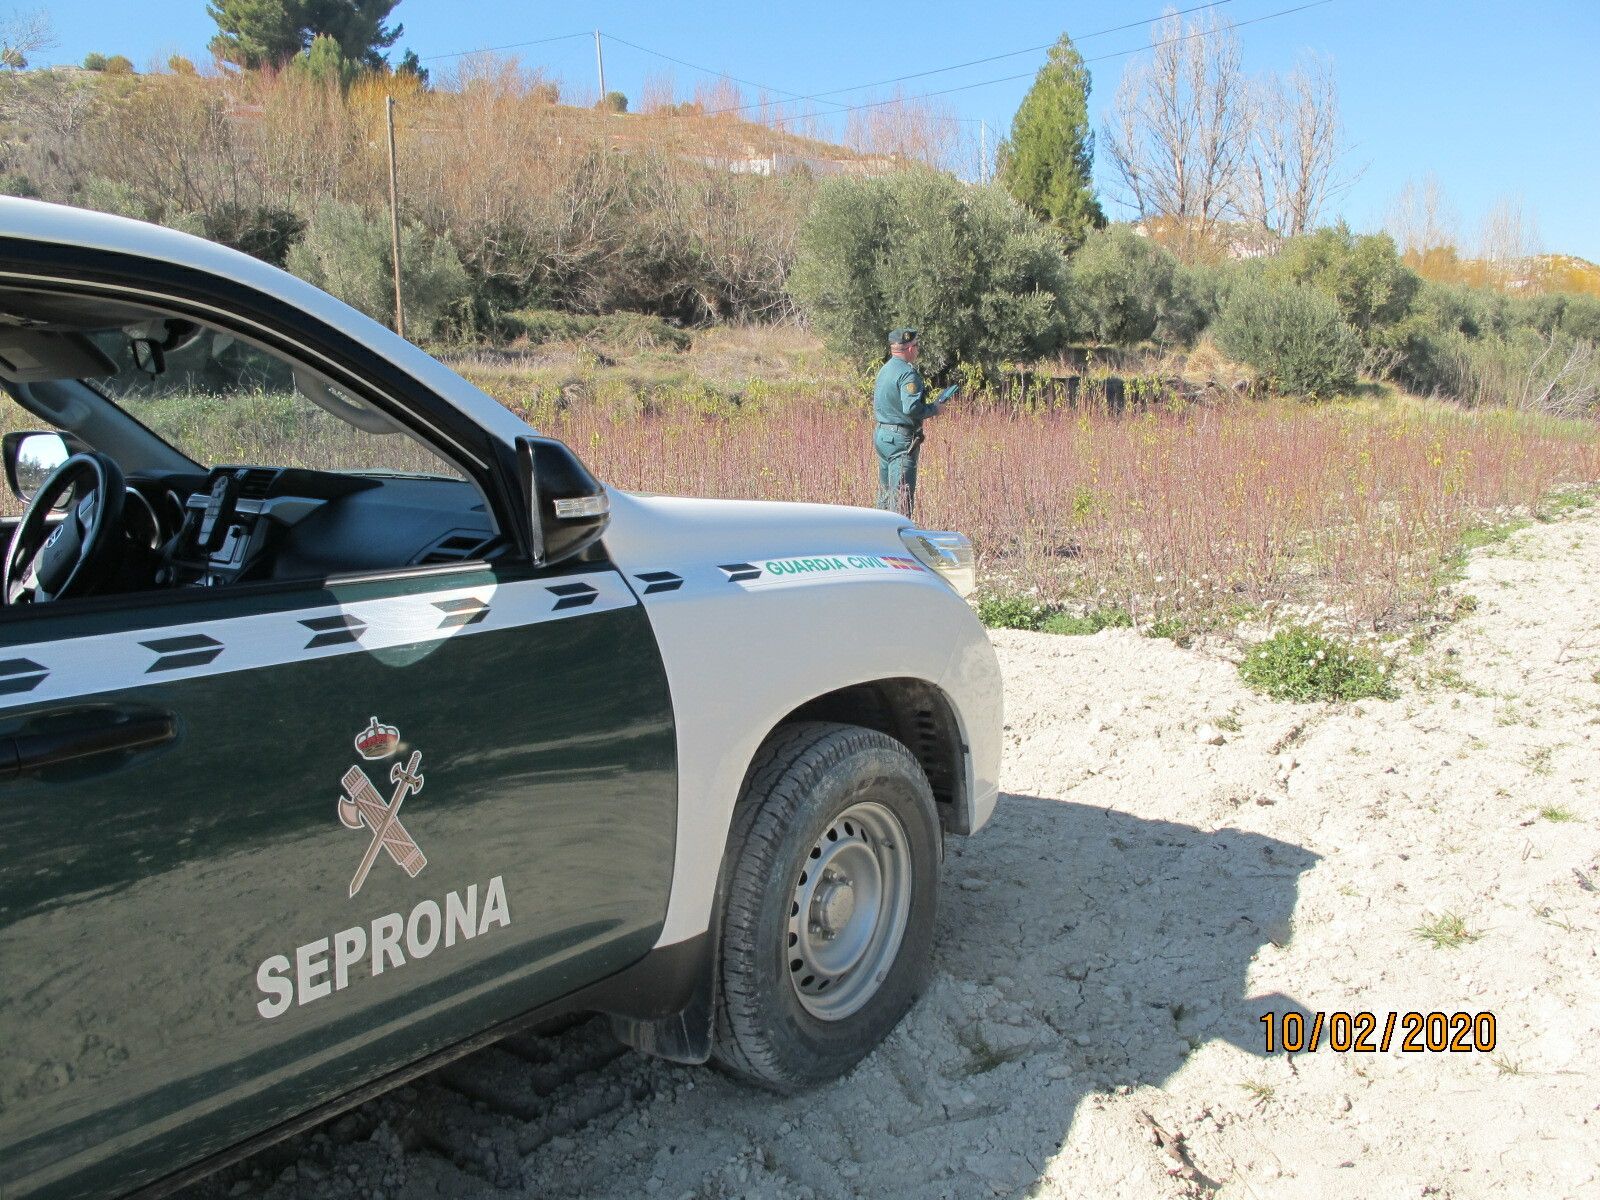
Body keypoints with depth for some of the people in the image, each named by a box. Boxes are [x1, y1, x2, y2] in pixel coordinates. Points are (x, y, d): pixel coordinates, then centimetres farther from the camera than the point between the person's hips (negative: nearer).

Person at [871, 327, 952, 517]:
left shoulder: (884, 370, 14)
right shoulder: (908, 373, -15)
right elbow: (911, 408, -26)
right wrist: (934, 408, -8)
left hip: (881, 435, 9)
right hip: (901, 439, -9)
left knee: (885, 493, 16)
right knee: (902, 497, -7)